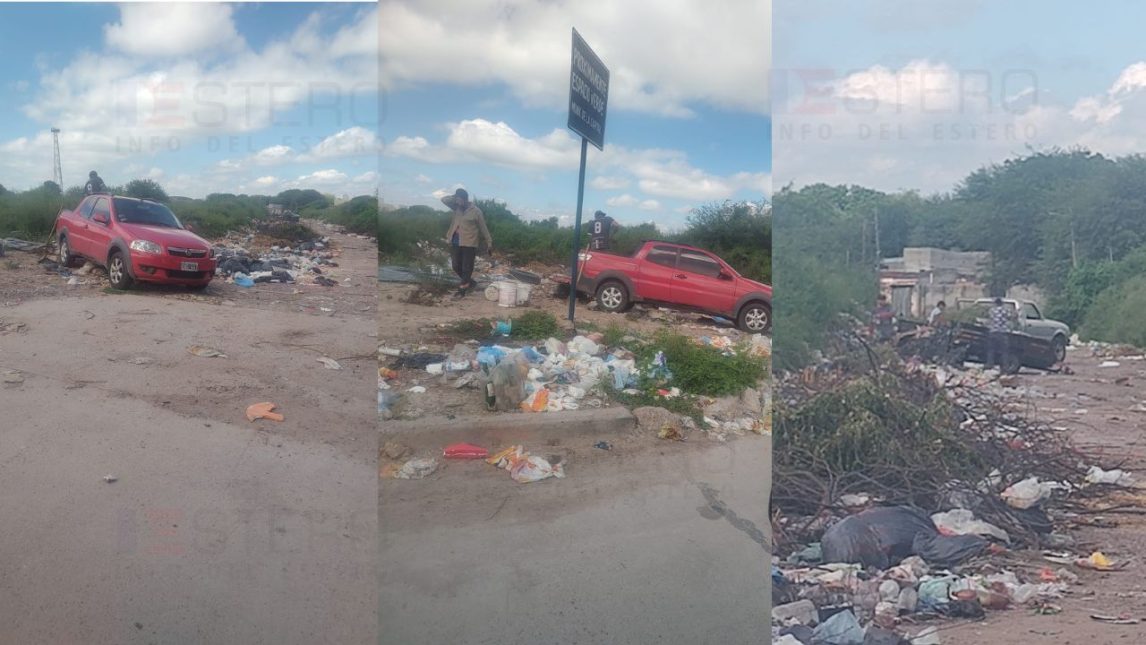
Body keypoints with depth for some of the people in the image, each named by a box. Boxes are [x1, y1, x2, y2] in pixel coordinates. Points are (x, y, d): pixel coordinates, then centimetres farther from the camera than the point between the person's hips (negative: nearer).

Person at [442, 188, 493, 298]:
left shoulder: (476, 211, -6)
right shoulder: (456, 208, 8)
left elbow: (483, 228, -2)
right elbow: (444, 200, 5)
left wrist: (489, 243, -1)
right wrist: (455, 197, -5)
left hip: (469, 244, -6)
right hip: (455, 243, 6)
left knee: (466, 268, -1)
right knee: (456, 267, 10)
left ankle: (462, 290, 5)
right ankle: (470, 283, 28)